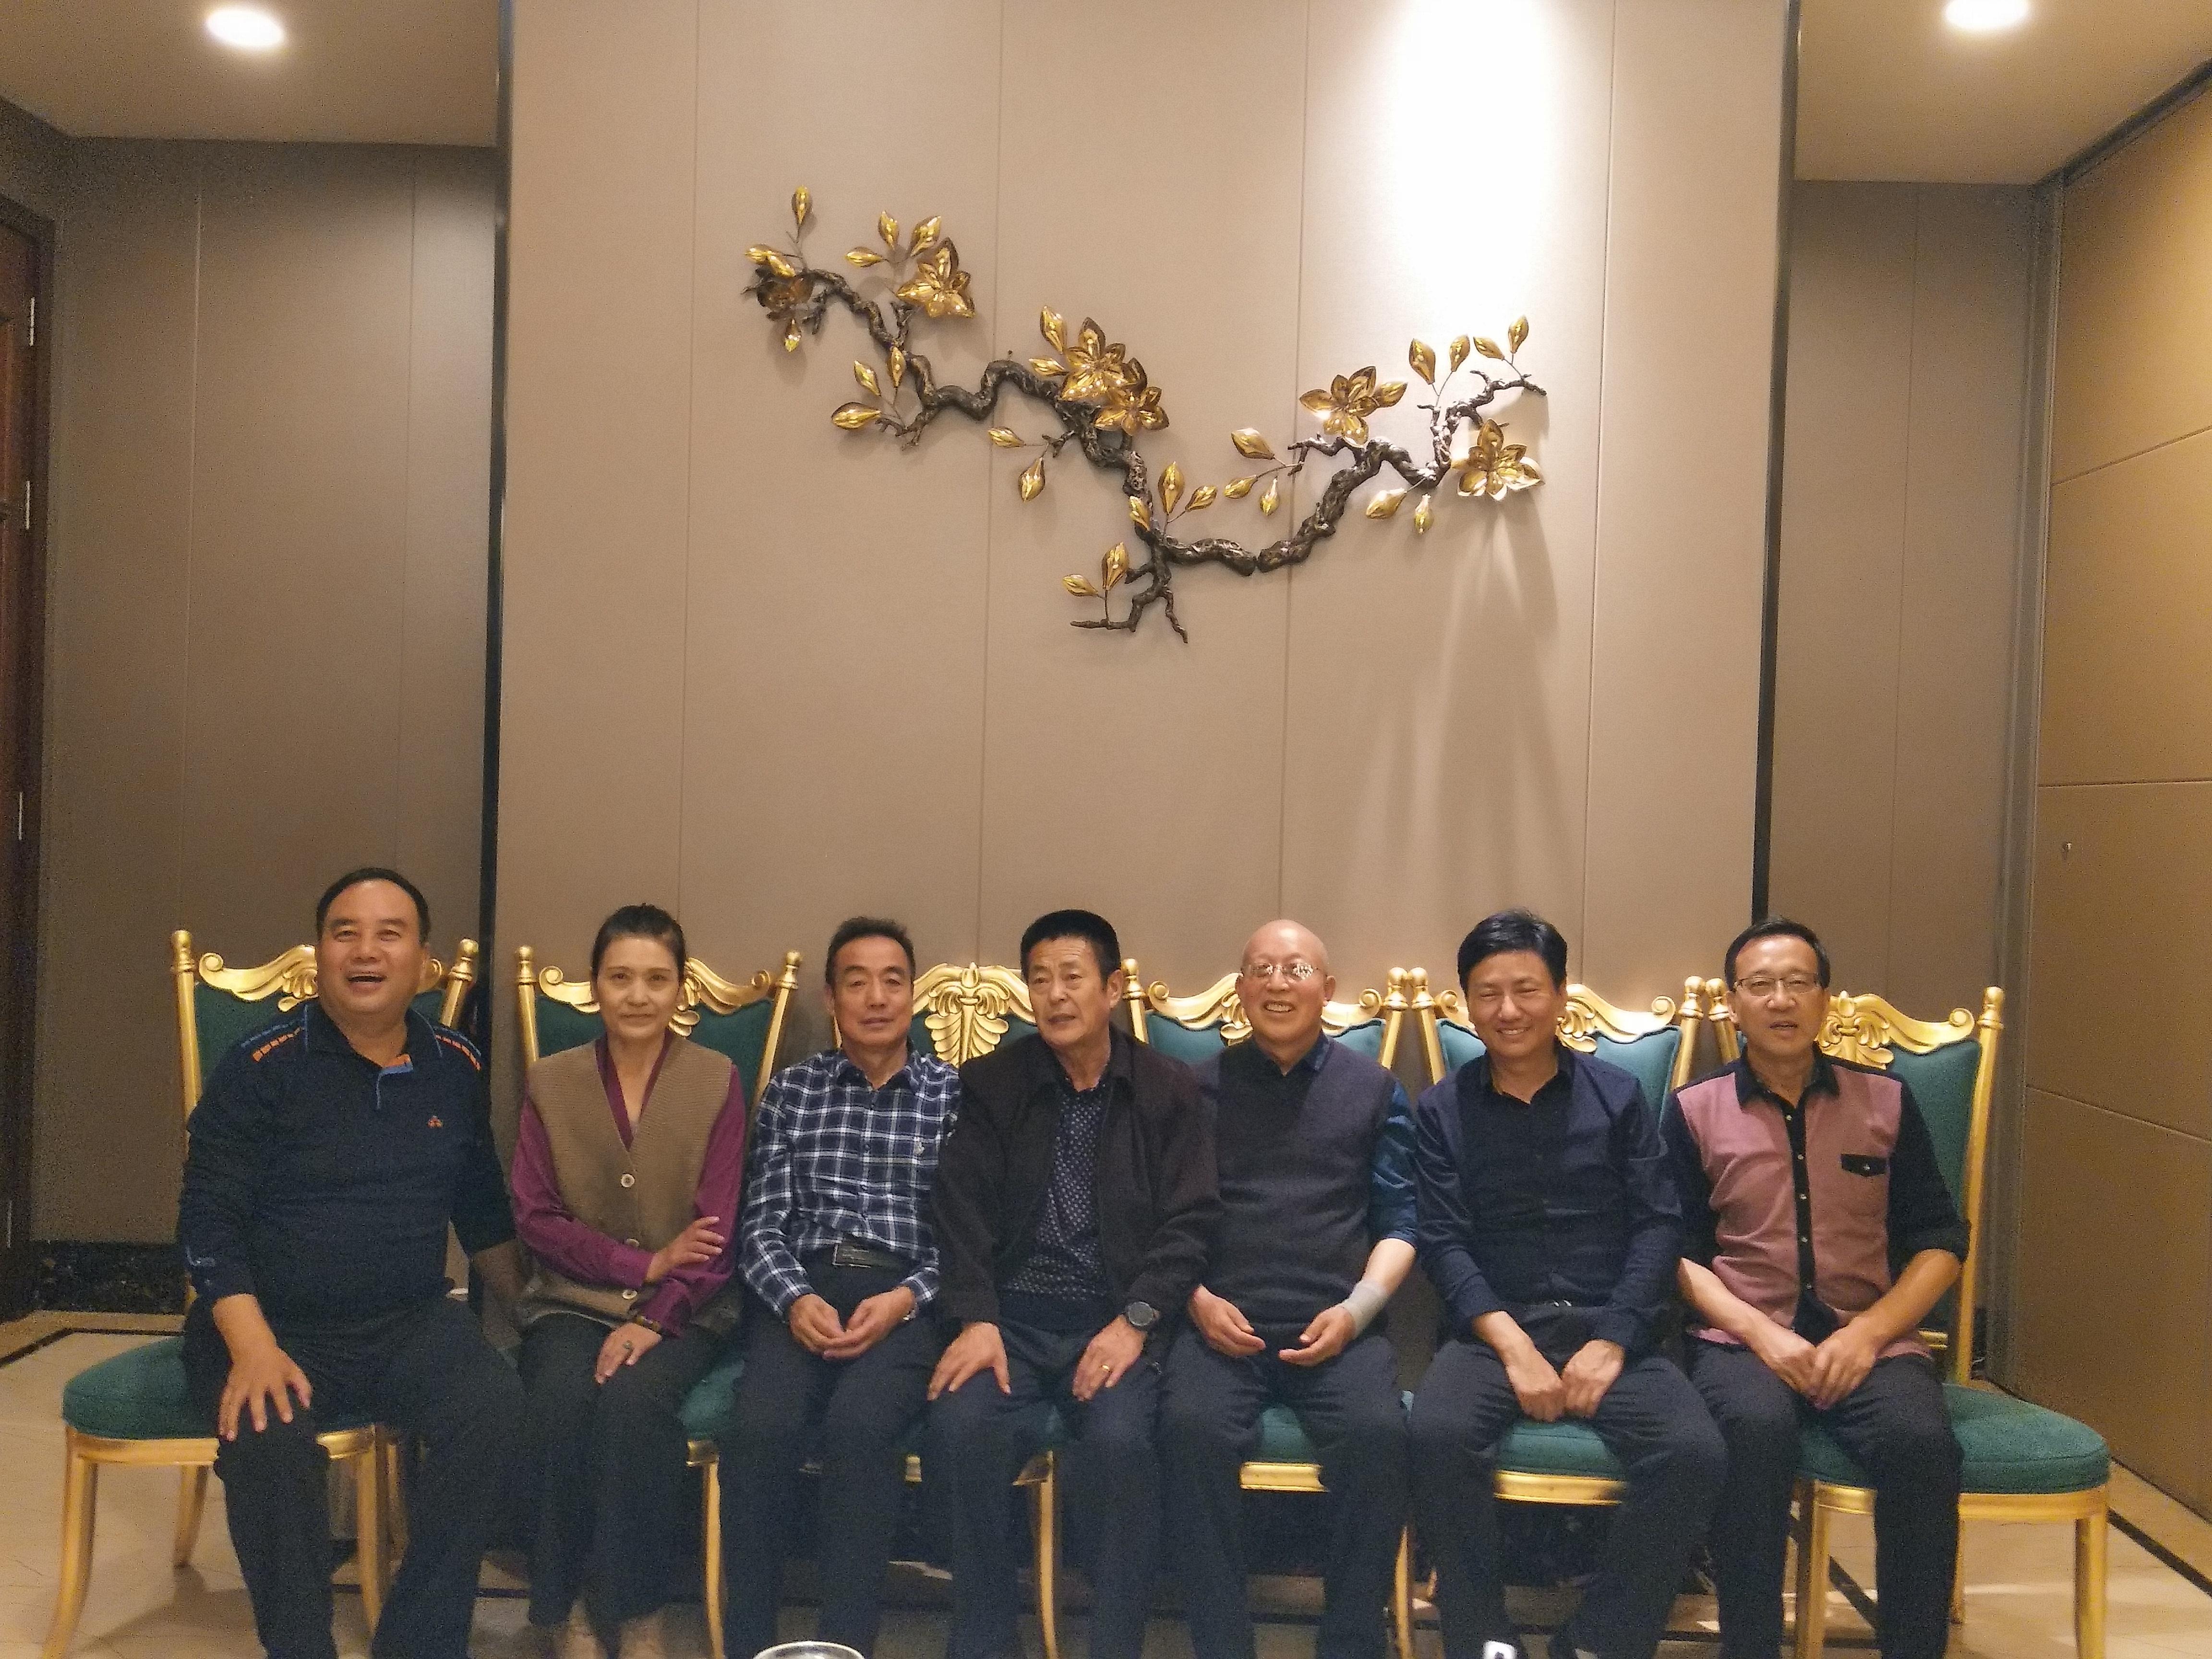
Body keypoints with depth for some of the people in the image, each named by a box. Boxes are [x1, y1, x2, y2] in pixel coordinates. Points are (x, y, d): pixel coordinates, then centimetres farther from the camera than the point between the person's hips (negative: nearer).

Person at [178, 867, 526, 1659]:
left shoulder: (455, 1067, 6)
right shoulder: (261, 1066, -6)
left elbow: (482, 1207, 18)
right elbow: (209, 1221, -9)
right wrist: (253, 1348, -21)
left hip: (410, 1322, 3)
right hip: (272, 1323, -2)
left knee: (495, 1408, -27)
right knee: (269, 1438, -34)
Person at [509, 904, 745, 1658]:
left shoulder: (717, 1080, 0)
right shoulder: (550, 1082, 4)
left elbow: (716, 1229, -4)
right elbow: (535, 1218, 0)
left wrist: (653, 1319, -18)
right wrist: (645, 1261, -12)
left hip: (682, 1311, -1)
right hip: (571, 1300, 1)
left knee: (633, 1398, -31)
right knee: (561, 1398, -30)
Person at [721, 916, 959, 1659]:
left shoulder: (954, 1095, 10)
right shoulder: (792, 1089, 15)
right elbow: (761, 1223, 8)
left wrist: (906, 1298, -14)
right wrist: (795, 1298, -11)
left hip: (906, 1298, -1)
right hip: (802, 1290, 2)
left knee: (860, 1425, -32)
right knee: (762, 1428, -28)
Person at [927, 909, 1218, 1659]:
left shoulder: (1169, 1090, 6)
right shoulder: (990, 1084, 9)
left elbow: (1189, 1221, 0)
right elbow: (962, 1209, 1)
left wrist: (1135, 1321, -13)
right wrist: (976, 1319, -13)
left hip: (1119, 1319, -1)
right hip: (1013, 1316, 1)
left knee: (1120, 1441, -30)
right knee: (960, 1426, -27)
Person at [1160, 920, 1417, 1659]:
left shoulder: (1374, 1089, 14)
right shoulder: (1200, 1088, 14)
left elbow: (1399, 1223, 9)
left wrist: (1357, 1308, -7)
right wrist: (1197, 1300, -6)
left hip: (1336, 1325, 0)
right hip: (1222, 1322, 0)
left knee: (1378, 1433, -30)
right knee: (1191, 1426, -31)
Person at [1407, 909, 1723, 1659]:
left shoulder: (1619, 1096, 10)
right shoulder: (1442, 1110, 8)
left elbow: (1657, 1226, 2)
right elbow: (1444, 1242, 0)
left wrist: (1612, 1343, -11)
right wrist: (1513, 1344, -15)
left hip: (1608, 1326, 1)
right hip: (1493, 1328, -1)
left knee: (1695, 1452, -27)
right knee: (1437, 1434, -32)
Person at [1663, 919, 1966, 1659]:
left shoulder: (1887, 1100, 12)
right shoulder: (1694, 1110, 7)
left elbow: (1940, 1242, 9)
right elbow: (1677, 1252, 3)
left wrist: (1868, 1332, -7)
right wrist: (1760, 1332, -13)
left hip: (1870, 1336, 2)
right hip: (1742, 1337, -1)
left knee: (1922, 1441, -30)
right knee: (1757, 1427, -35)